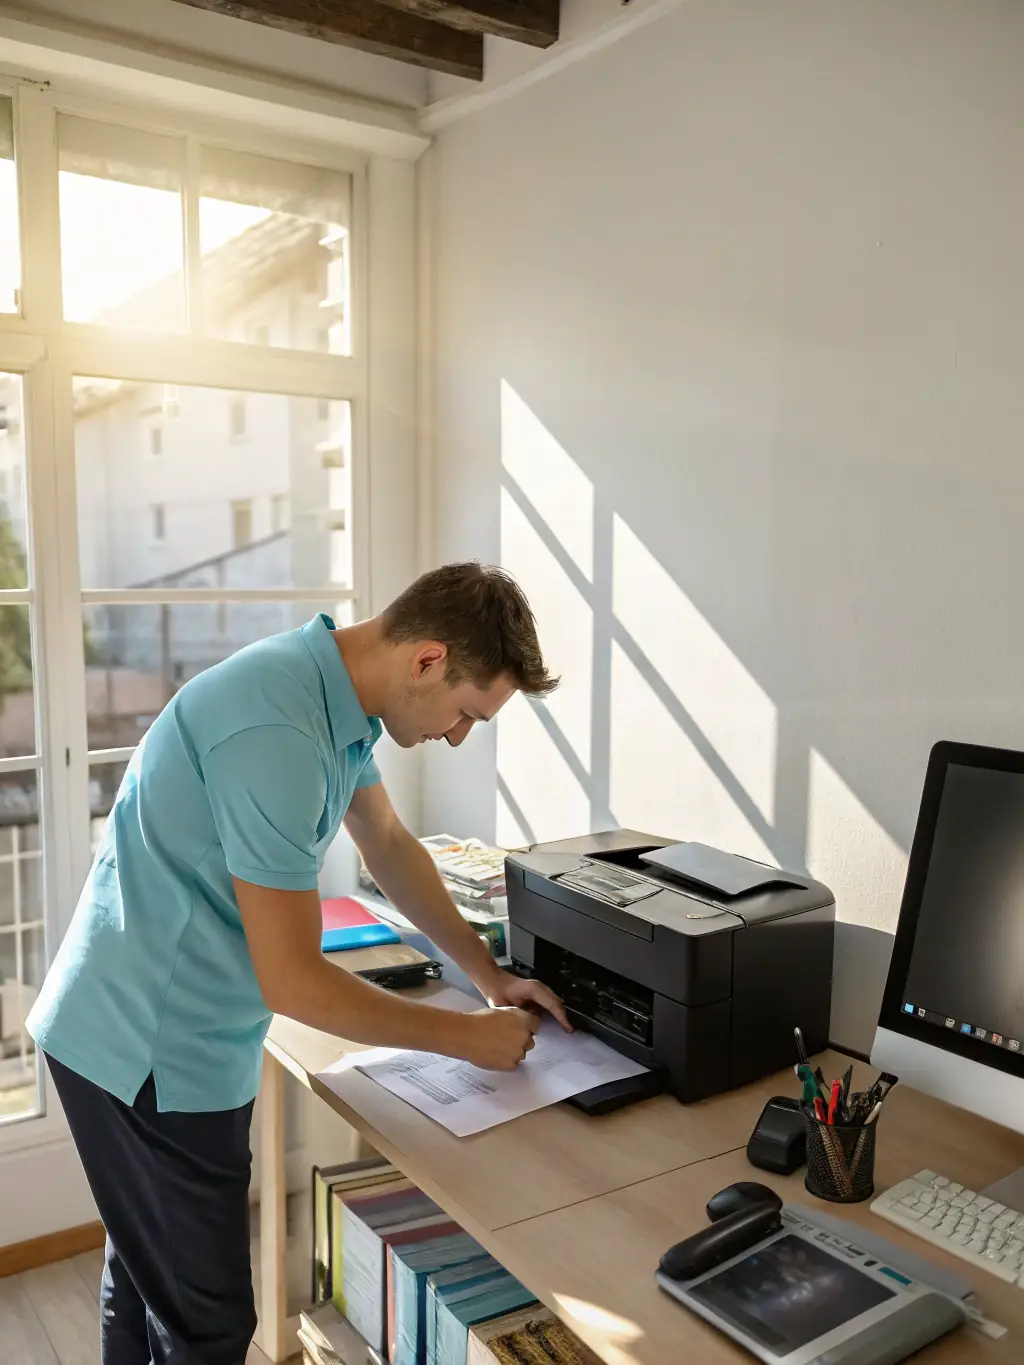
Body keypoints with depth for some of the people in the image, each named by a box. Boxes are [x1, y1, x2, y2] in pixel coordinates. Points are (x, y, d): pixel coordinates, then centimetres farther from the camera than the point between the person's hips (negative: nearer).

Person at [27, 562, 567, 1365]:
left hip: (158, 1031, 9)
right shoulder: (277, 734, -30)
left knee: (148, 1280, 25)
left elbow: (389, 846, 13)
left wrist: (490, 977, 12)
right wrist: (468, 1038, -14)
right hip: (153, 1051, -9)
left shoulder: (333, 685, 0)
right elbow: (293, 980, -25)